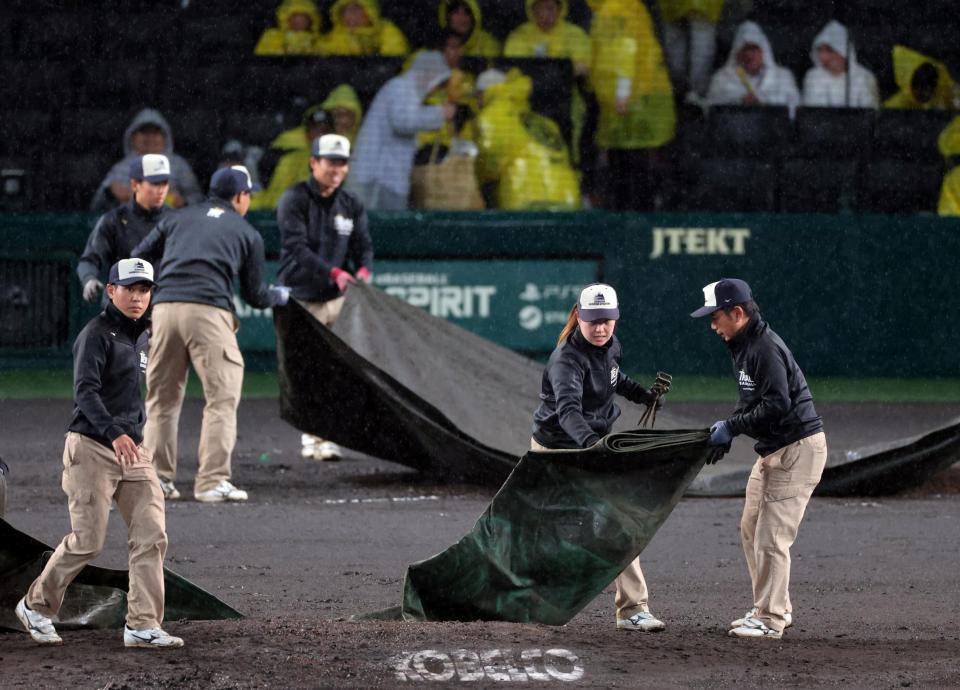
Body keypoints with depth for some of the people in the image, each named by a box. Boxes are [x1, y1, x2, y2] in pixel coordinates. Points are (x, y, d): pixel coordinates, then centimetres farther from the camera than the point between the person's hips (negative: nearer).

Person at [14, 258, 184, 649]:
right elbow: (85, 392, -24)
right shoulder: (97, 335, -11)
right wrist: (113, 433, -38)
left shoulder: (143, 335, 15)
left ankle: (143, 626, -4)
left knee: (151, 536, -5)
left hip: (134, 449, 7)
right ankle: (36, 606, 15)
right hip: (92, 446, -7)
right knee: (87, 541, -5)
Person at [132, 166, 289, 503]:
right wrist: (279, 297, 38)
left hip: (165, 308, 4)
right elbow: (254, 295, 19)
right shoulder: (247, 234, 16)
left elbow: (138, 259, 17)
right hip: (209, 311, -3)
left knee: (161, 398, 12)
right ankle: (212, 481, -7)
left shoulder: (178, 219, 23)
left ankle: (157, 477, 11)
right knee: (222, 398, 1)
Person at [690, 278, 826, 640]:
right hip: (773, 448, 11)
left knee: (771, 535, -9)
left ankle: (770, 619, -2)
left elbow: (777, 405, -28)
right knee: (751, 528, 16)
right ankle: (775, 608, 24)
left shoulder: (766, 348, -21)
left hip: (799, 447, -11)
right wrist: (728, 427, 2)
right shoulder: (743, 345, 11)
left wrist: (732, 427, -19)